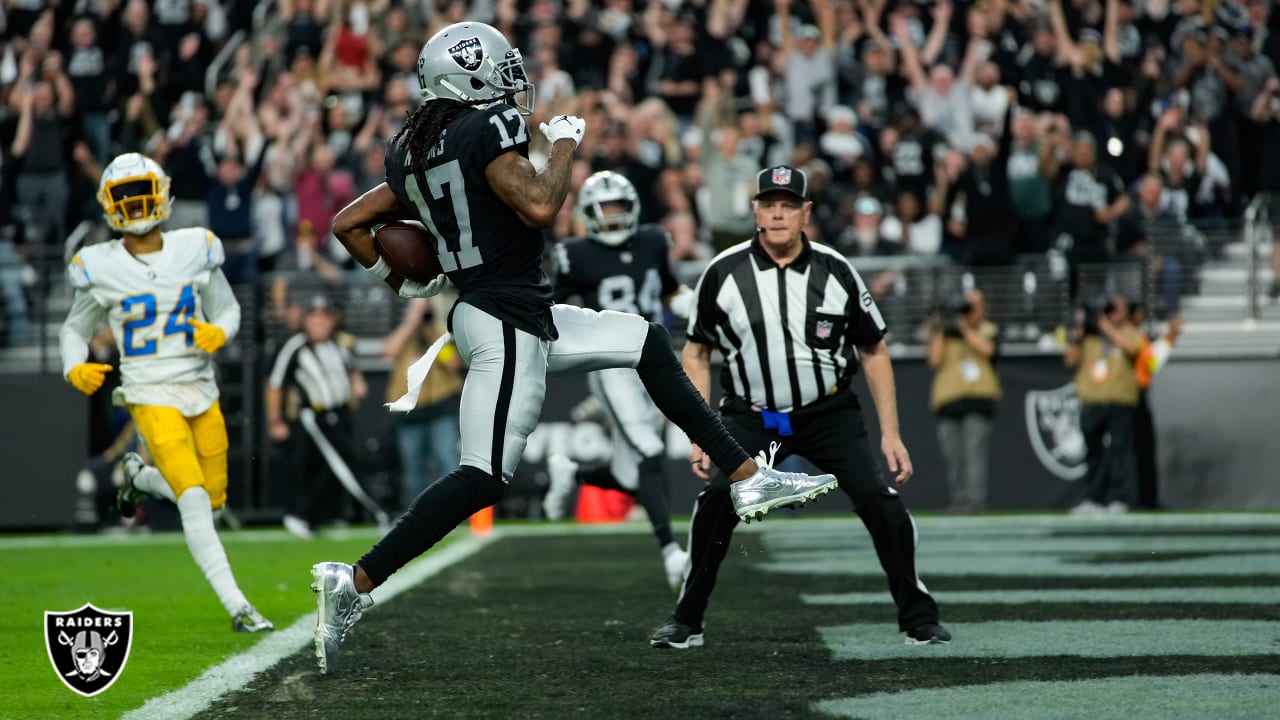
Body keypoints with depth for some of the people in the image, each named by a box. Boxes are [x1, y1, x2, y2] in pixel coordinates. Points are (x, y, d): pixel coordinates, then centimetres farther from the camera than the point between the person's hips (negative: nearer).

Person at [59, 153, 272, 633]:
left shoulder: (195, 251, -1)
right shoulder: (101, 269, -4)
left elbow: (228, 309, 9)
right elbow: (75, 329, 9)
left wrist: (220, 332, -15)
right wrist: (75, 368, -11)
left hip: (201, 391, 4)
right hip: (152, 397, -4)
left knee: (212, 500, 11)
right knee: (194, 500, -17)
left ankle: (139, 476, 40)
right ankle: (235, 606, -14)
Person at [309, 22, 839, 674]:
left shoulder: (413, 150, 11)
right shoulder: (488, 128, -13)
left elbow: (348, 222, 13)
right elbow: (538, 207, -22)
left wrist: (398, 282, 22)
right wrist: (564, 144, -6)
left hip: (526, 317, 10)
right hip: (505, 324, -10)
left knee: (647, 343, 19)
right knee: (481, 478, -13)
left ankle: (747, 479, 20)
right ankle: (354, 583, -16)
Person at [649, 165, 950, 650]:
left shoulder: (835, 272, -7)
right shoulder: (724, 274, -8)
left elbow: (874, 353, 3)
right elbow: (696, 355, 3)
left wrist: (890, 434, -2)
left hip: (829, 414, 0)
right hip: (751, 418, 0)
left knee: (881, 501, -14)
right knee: (717, 501, -21)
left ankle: (917, 619, 3)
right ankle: (686, 621, -4)